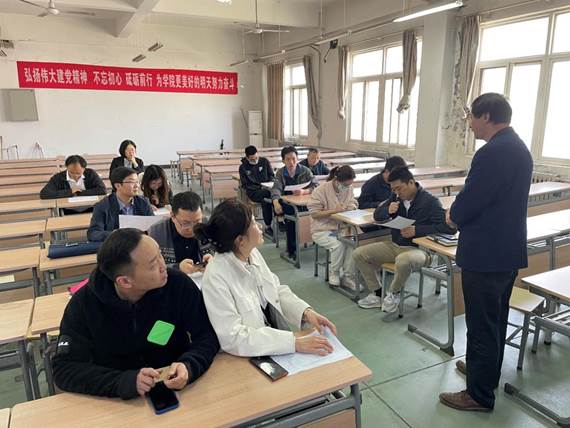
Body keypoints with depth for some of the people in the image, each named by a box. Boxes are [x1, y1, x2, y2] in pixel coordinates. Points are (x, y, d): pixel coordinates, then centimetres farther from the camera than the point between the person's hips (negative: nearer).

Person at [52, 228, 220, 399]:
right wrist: (123, 382, -28)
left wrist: (189, 366, -28)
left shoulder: (179, 285, -14)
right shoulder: (83, 304, -13)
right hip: (118, 402, 1)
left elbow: (207, 335, -8)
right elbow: (64, 369, -13)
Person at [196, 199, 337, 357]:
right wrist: (294, 342, -26)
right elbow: (233, 337, -23)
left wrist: (306, 312, -9)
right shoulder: (216, 278, -22)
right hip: (250, 360, -5)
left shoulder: (253, 253, -3)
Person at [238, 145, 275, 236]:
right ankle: (267, 227, -30)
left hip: (267, 188, 2)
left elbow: (272, 176, 14)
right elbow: (245, 185, 1)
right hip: (253, 192, -2)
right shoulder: (243, 167, 2)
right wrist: (260, 188, -11)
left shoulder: (264, 161, 8)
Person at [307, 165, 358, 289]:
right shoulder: (321, 191, -13)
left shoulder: (349, 189, 3)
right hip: (322, 230, -4)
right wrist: (334, 210, -23)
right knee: (338, 244, -31)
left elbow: (353, 205, 14)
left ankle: (348, 277, -10)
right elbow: (314, 213, -14)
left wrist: (351, 207, -11)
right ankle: (333, 273, -3)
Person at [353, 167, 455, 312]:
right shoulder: (396, 197, 7)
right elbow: (377, 215, 14)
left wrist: (417, 230, -24)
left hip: (419, 249, -7)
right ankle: (377, 294, 6)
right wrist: (388, 211, -11)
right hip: (395, 245, 7)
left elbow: (449, 227, -19)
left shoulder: (430, 201, -11)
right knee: (359, 253, -5)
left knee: (403, 260, -41)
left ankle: (394, 293, -9)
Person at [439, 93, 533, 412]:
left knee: (482, 324, 3)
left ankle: (480, 395, 18)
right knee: (496, 319, 23)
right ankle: (487, 370, 42)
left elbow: (467, 203, -22)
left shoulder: (493, 153, -23)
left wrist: (453, 216, 0)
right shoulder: (518, 147, 10)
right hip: (508, 250, 10)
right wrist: (462, 213, 10)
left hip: (486, 254, -10)